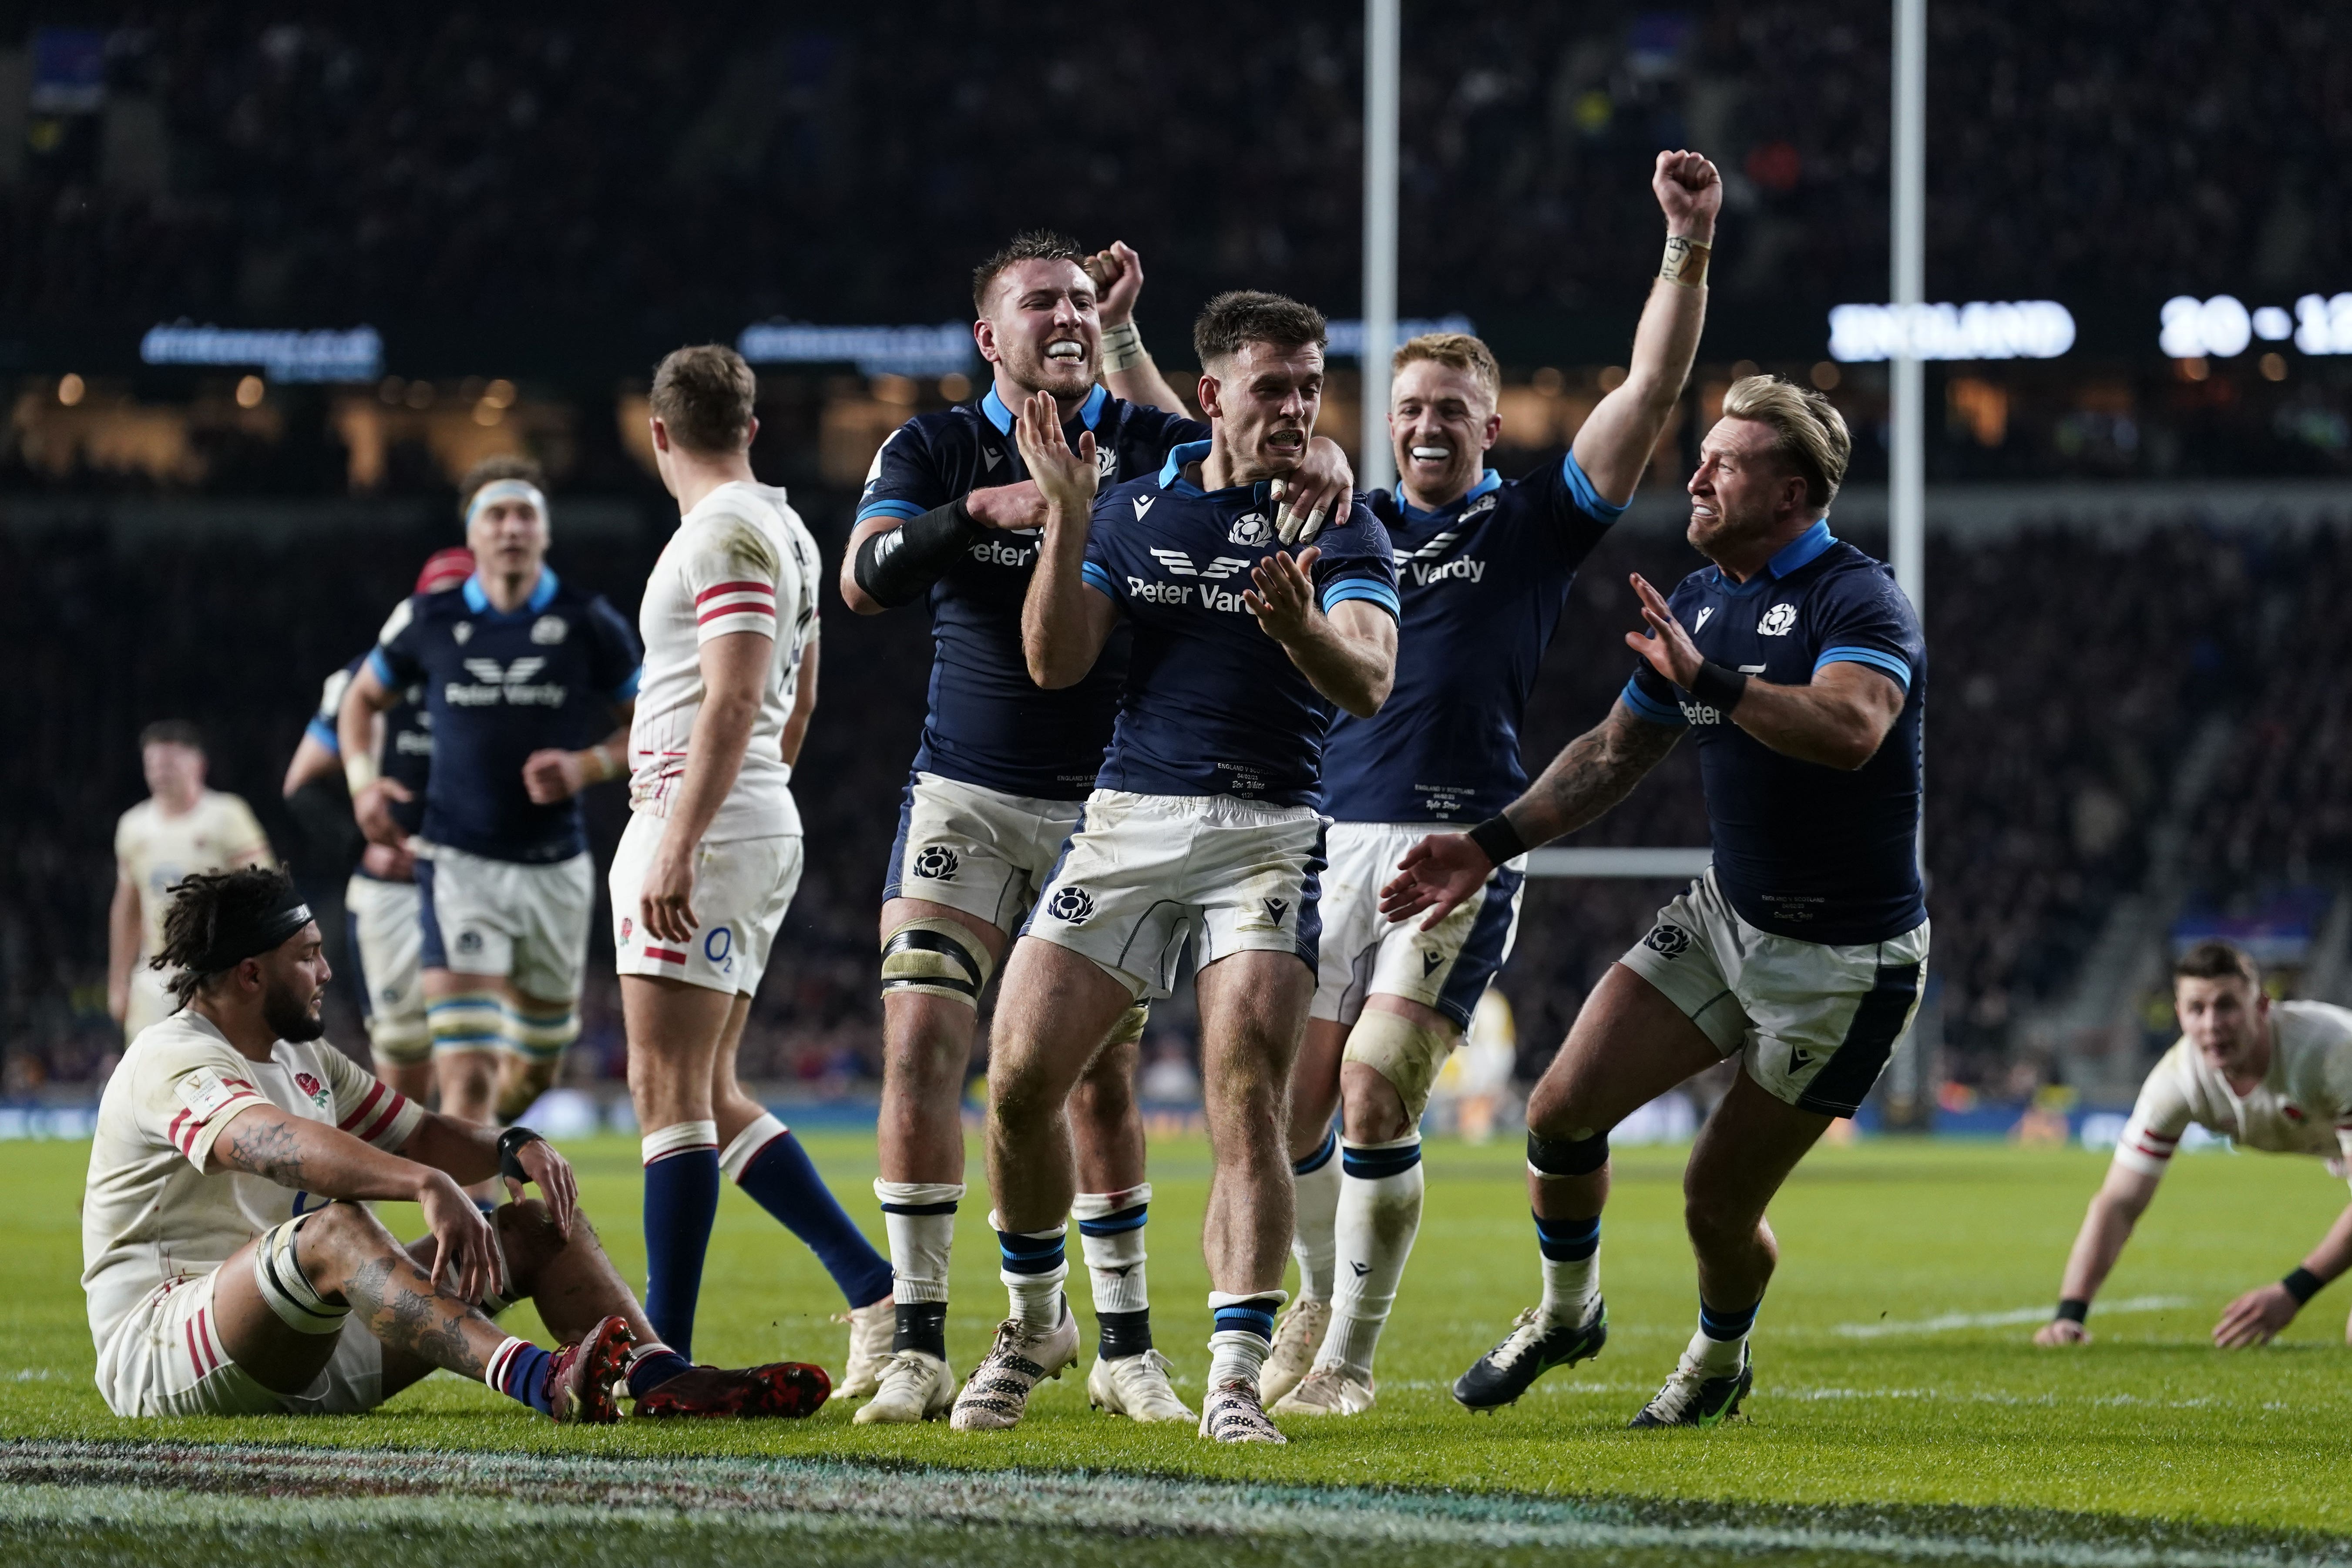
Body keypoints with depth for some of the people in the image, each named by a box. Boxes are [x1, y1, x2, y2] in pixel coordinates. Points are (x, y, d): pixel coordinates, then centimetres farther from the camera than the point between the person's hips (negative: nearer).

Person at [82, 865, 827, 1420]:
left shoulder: (302, 1056, 17)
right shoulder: (174, 1061, -15)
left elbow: (419, 1135, 20)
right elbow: (276, 1143, -35)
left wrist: (514, 1148, -4)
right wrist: (428, 1185, -49)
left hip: (317, 1344, 9)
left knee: (538, 1223, 3)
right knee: (334, 1228, -39)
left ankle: (662, 1387, -19)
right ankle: (538, 1381, -60)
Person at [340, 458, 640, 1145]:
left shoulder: (589, 624, -2)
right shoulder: (429, 620, 0)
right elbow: (363, 699, 17)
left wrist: (588, 766, -12)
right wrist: (363, 779, -1)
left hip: (556, 868, 2)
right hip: (460, 863, -2)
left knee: (534, 1072, 17)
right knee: (468, 1074, -16)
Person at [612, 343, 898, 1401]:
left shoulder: (729, 533, -12)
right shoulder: (781, 530, 18)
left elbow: (733, 700, -21)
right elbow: (796, 702, 25)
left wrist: (678, 845, -25)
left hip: (701, 828, -10)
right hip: (762, 824, 10)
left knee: (669, 1088, -9)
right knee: (708, 1096, 11)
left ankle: (667, 1352, -11)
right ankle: (873, 1290, 9)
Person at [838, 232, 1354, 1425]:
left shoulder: (1146, 442, 1)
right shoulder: (933, 450, -1)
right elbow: (863, 580, -16)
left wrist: (1318, 459, -30)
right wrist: (988, 506, -29)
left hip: (1108, 804, 1)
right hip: (967, 797, -1)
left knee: (1102, 1074, 5)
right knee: (922, 1039, -13)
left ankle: (1125, 1348, 16)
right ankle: (919, 1347, -8)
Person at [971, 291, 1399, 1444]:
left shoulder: (1339, 527, 0)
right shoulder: (1137, 507, 9)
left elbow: (1370, 684, -16)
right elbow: (1055, 663, 3)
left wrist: (1301, 628, -37)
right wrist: (1065, 519, -9)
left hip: (1268, 830, -3)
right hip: (1128, 818, 3)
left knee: (1247, 1100, -16)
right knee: (1020, 1079, -3)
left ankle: (1236, 1378, -15)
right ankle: (1035, 1323, 19)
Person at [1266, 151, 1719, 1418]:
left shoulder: (1533, 525, 6)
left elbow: (1651, 388, -3)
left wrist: (1689, 245, -11)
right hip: (1332, 837, 4)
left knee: (1377, 1095, -14)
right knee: (1290, 1102, 3)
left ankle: (1350, 1360, -3)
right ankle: (1323, 1299, 29)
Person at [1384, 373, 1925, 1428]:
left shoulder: (1858, 600, -18)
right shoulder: (1699, 602, 8)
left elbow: (1849, 728, -39)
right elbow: (1615, 753, 19)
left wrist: (1707, 678, -46)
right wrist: (1491, 845, 10)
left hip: (1845, 960, -7)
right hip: (1723, 915, 7)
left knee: (1718, 1201, -3)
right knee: (1562, 1108, -6)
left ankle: (1720, 1360, 30)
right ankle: (1565, 1314, 22)